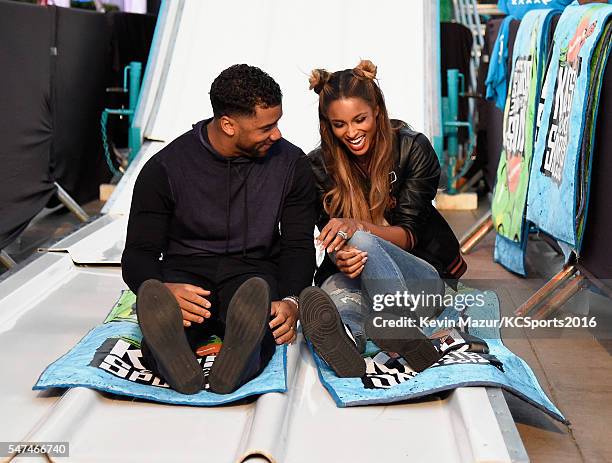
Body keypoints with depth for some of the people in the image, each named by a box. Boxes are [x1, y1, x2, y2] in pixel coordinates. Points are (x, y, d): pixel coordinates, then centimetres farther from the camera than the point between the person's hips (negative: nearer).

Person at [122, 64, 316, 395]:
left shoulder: (291, 164, 4)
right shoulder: (165, 167, -2)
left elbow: (298, 247, 4)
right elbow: (138, 254, -4)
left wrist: (291, 300, -19)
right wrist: (162, 291, -29)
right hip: (184, 272, 0)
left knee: (259, 317, -37)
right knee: (164, 310, -38)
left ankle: (239, 361, -65)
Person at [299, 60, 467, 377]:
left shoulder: (413, 149, -6)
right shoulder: (319, 167, -1)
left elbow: (409, 234, -9)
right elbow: (331, 237, -5)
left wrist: (359, 227, -30)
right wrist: (343, 260, -31)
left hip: (423, 279, -2)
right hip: (355, 279, 2)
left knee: (359, 242, -36)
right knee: (339, 293, -36)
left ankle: (400, 331, -60)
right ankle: (346, 334, -70)